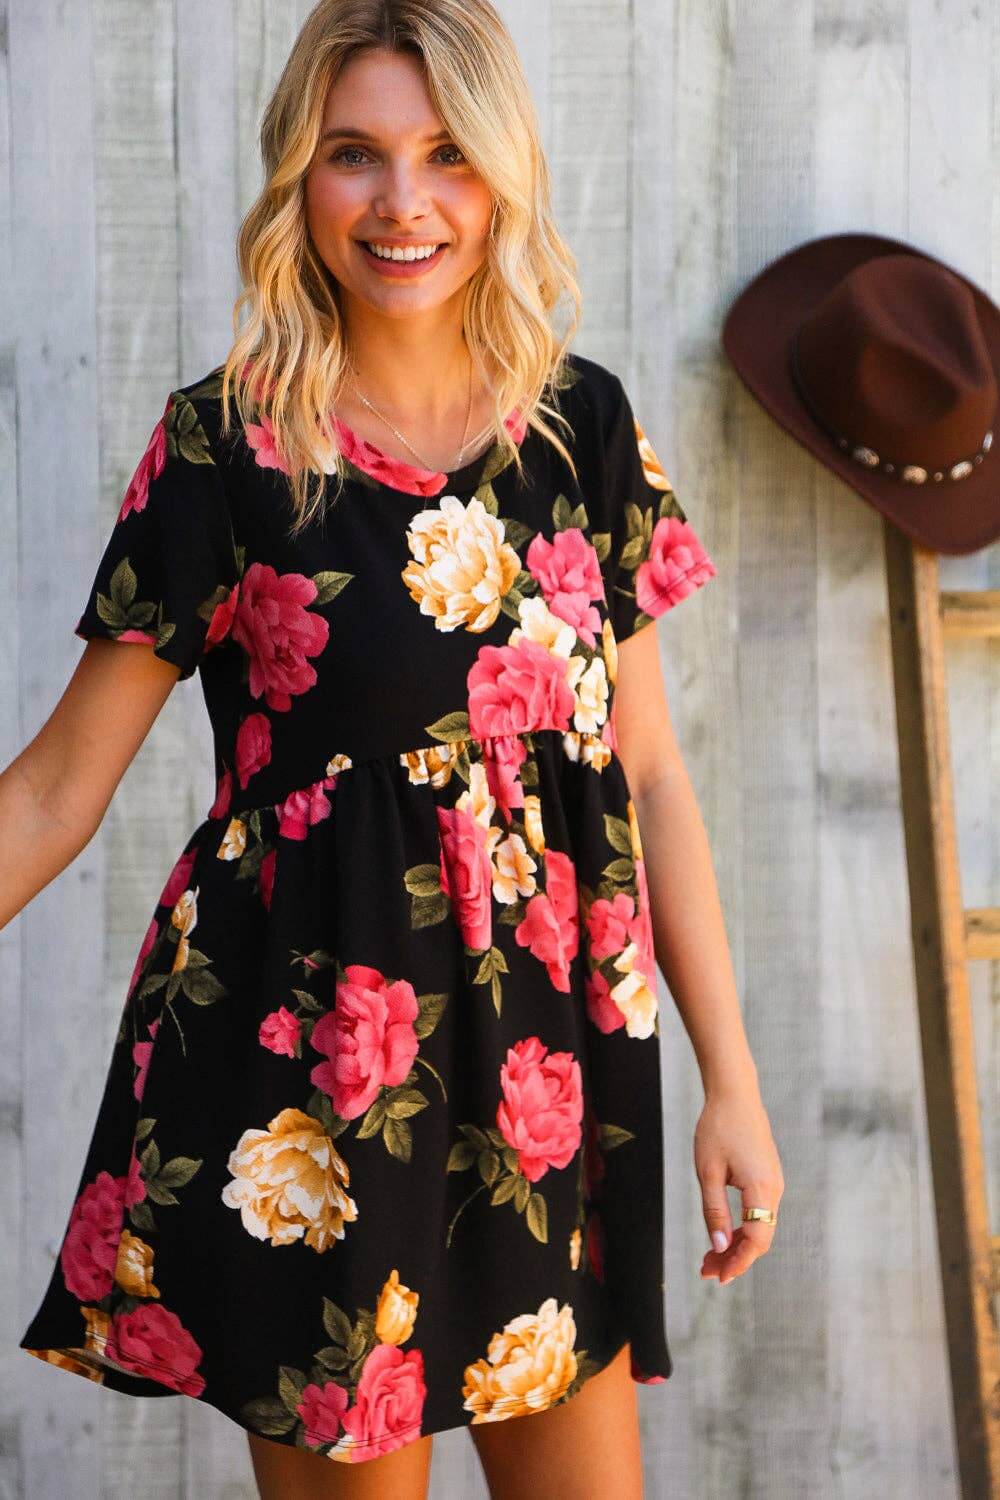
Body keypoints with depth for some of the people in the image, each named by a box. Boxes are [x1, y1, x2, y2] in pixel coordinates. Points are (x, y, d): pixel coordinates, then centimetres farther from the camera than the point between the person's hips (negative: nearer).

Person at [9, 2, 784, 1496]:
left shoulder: (583, 426, 3)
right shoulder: (225, 445, -7)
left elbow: (647, 772, 7)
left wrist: (731, 1079, 5)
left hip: (553, 1051, 4)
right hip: (307, 1057, -3)